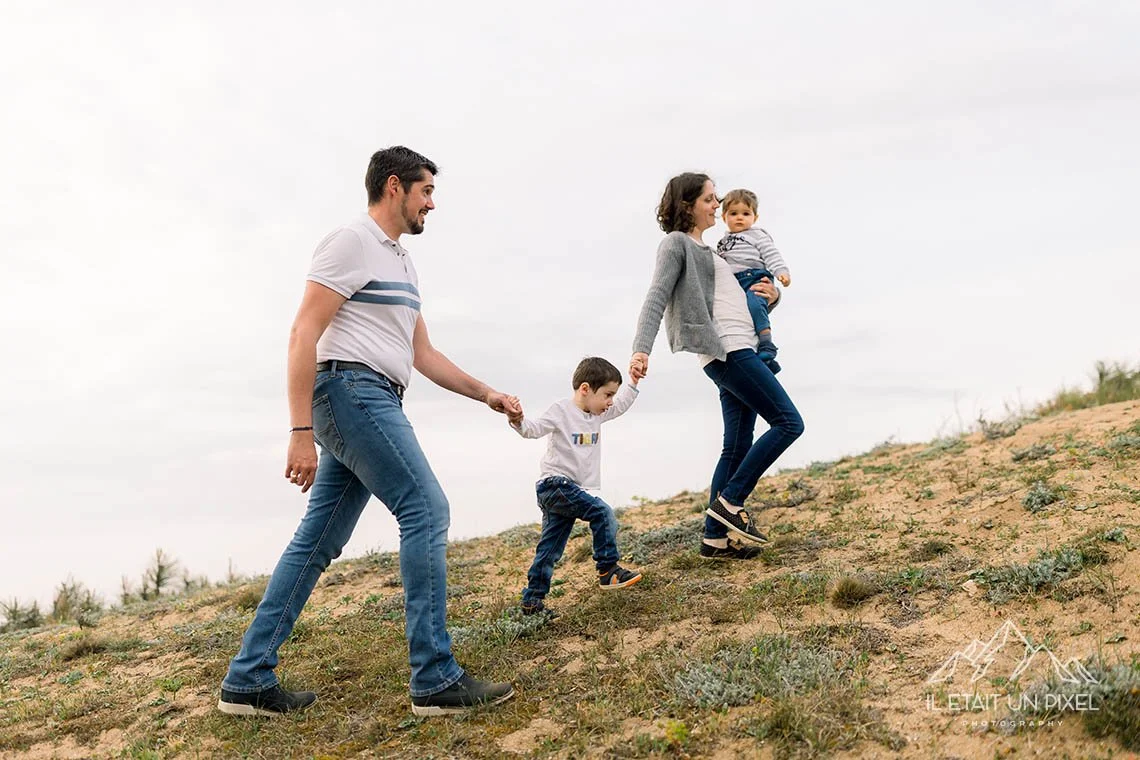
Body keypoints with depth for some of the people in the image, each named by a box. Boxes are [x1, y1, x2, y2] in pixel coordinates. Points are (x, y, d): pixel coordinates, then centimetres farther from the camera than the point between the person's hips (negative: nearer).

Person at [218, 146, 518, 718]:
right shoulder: (351, 243, -5)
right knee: (426, 510, -13)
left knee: (317, 543, 9)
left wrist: (487, 395, 17)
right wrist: (301, 432, -20)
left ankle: (248, 681, 16)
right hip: (351, 390, -10)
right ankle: (436, 681, -10)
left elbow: (423, 355, 25)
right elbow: (304, 335, -14)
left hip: (374, 404, 10)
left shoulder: (401, 263, 24)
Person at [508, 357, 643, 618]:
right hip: (554, 484, -9)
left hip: (569, 489, 9)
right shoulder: (562, 411, -11)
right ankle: (608, 571, -8)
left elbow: (622, 405, 26)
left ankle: (532, 601, 15)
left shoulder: (597, 414, 13)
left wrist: (634, 381, 17)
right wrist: (518, 421, -39)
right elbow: (535, 429, -19)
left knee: (550, 550, 9)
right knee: (602, 513, -18)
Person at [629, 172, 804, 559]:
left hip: (742, 350, 9)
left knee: (738, 447, 7)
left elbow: (736, 298, 32)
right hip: (727, 350, -9)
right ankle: (729, 501, -7)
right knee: (789, 423, -11)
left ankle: (716, 538, 9)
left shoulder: (708, 250, 26)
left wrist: (772, 294, 8)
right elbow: (656, 298, -14)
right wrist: (641, 350, -29)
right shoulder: (676, 243, -1)